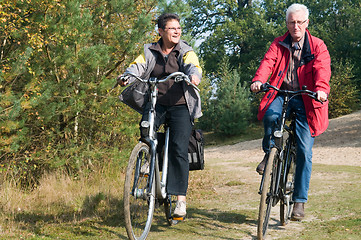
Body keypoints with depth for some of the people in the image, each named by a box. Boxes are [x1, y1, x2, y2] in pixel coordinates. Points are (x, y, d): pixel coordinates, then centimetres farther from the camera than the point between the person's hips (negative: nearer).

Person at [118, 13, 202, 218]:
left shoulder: (186, 52, 5)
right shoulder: (150, 52, 11)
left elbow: (193, 67, -14)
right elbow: (138, 66, -4)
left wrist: (194, 75, -39)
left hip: (181, 106, -2)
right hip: (156, 103, 2)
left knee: (179, 149, -14)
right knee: (144, 129, -28)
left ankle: (181, 200, -10)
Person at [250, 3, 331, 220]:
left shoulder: (318, 46, 5)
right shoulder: (278, 45, 10)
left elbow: (322, 69, -14)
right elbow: (268, 62, -9)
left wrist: (321, 89, -35)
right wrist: (258, 80, -31)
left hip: (305, 99, -1)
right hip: (281, 94, 1)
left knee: (305, 150, -9)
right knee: (271, 114, -35)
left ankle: (300, 201, 2)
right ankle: (270, 153, -5)